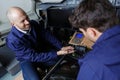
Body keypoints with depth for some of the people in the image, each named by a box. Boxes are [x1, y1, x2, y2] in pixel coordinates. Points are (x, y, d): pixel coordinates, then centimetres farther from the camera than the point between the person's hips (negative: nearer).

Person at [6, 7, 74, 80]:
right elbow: (33, 56, -32)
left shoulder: (33, 24, -17)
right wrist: (57, 53, -35)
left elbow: (48, 36, -8)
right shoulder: (12, 39, -31)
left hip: (42, 50, 5)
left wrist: (61, 47, -21)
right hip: (27, 59, -4)